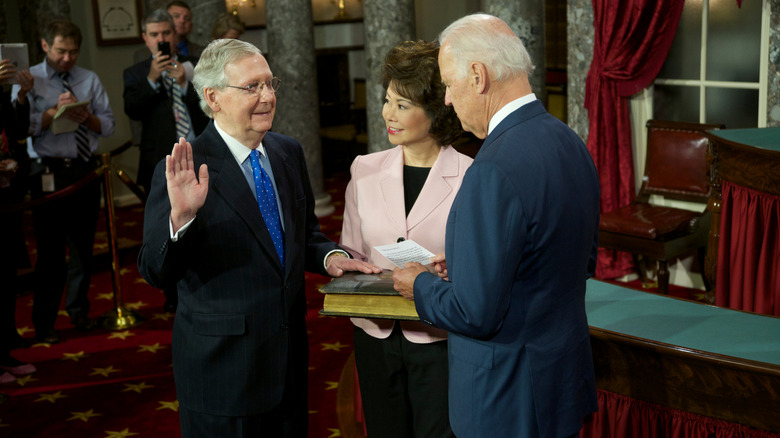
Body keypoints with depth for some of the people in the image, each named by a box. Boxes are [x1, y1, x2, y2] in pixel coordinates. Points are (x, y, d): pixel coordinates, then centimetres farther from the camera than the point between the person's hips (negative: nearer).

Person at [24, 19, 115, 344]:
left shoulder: (90, 80, 11)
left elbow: (108, 126, 6)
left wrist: (87, 117, -13)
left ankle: (79, 311, 30)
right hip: (49, 174, -4)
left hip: (85, 171, 4)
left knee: (83, 246, 14)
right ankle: (44, 323, 13)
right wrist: (55, 111, -20)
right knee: (51, 250, 0)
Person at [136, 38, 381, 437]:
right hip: (222, 367, -5)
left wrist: (329, 256, -5)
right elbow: (155, 271, -16)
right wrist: (181, 218, -33)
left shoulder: (289, 153, 4)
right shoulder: (184, 170, -14)